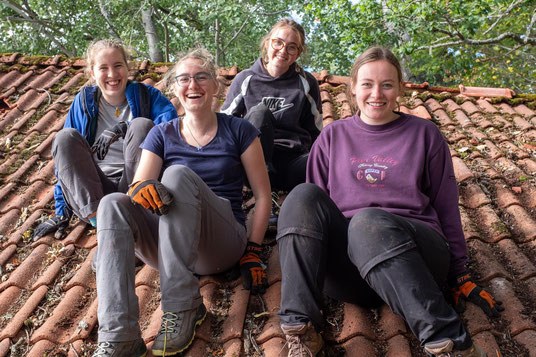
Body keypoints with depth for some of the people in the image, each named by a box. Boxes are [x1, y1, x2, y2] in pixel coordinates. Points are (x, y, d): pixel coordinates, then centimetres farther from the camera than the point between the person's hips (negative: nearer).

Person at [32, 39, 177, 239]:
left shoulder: (146, 95, 7)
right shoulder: (84, 101, 11)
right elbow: (66, 157, 11)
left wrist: (123, 128, -23)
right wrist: (62, 212, 8)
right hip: (92, 190, 2)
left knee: (142, 124, -21)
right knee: (65, 137, -20)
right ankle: (98, 217, -33)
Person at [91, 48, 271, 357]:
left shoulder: (239, 131, 6)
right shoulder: (163, 135, 12)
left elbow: (263, 195, 4)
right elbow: (137, 187, -1)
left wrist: (253, 250, -5)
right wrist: (141, 189, -26)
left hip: (223, 245, -3)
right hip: (170, 248, 3)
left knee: (177, 173, -29)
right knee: (113, 204, -25)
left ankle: (184, 306, -29)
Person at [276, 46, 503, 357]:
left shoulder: (425, 134, 14)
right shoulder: (333, 137, 18)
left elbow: (446, 206, 13)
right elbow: (312, 208, 19)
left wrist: (460, 275, 12)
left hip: (415, 255, -1)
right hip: (345, 262, 2)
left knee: (367, 221, -36)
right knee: (303, 196, -26)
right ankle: (300, 328, -31)